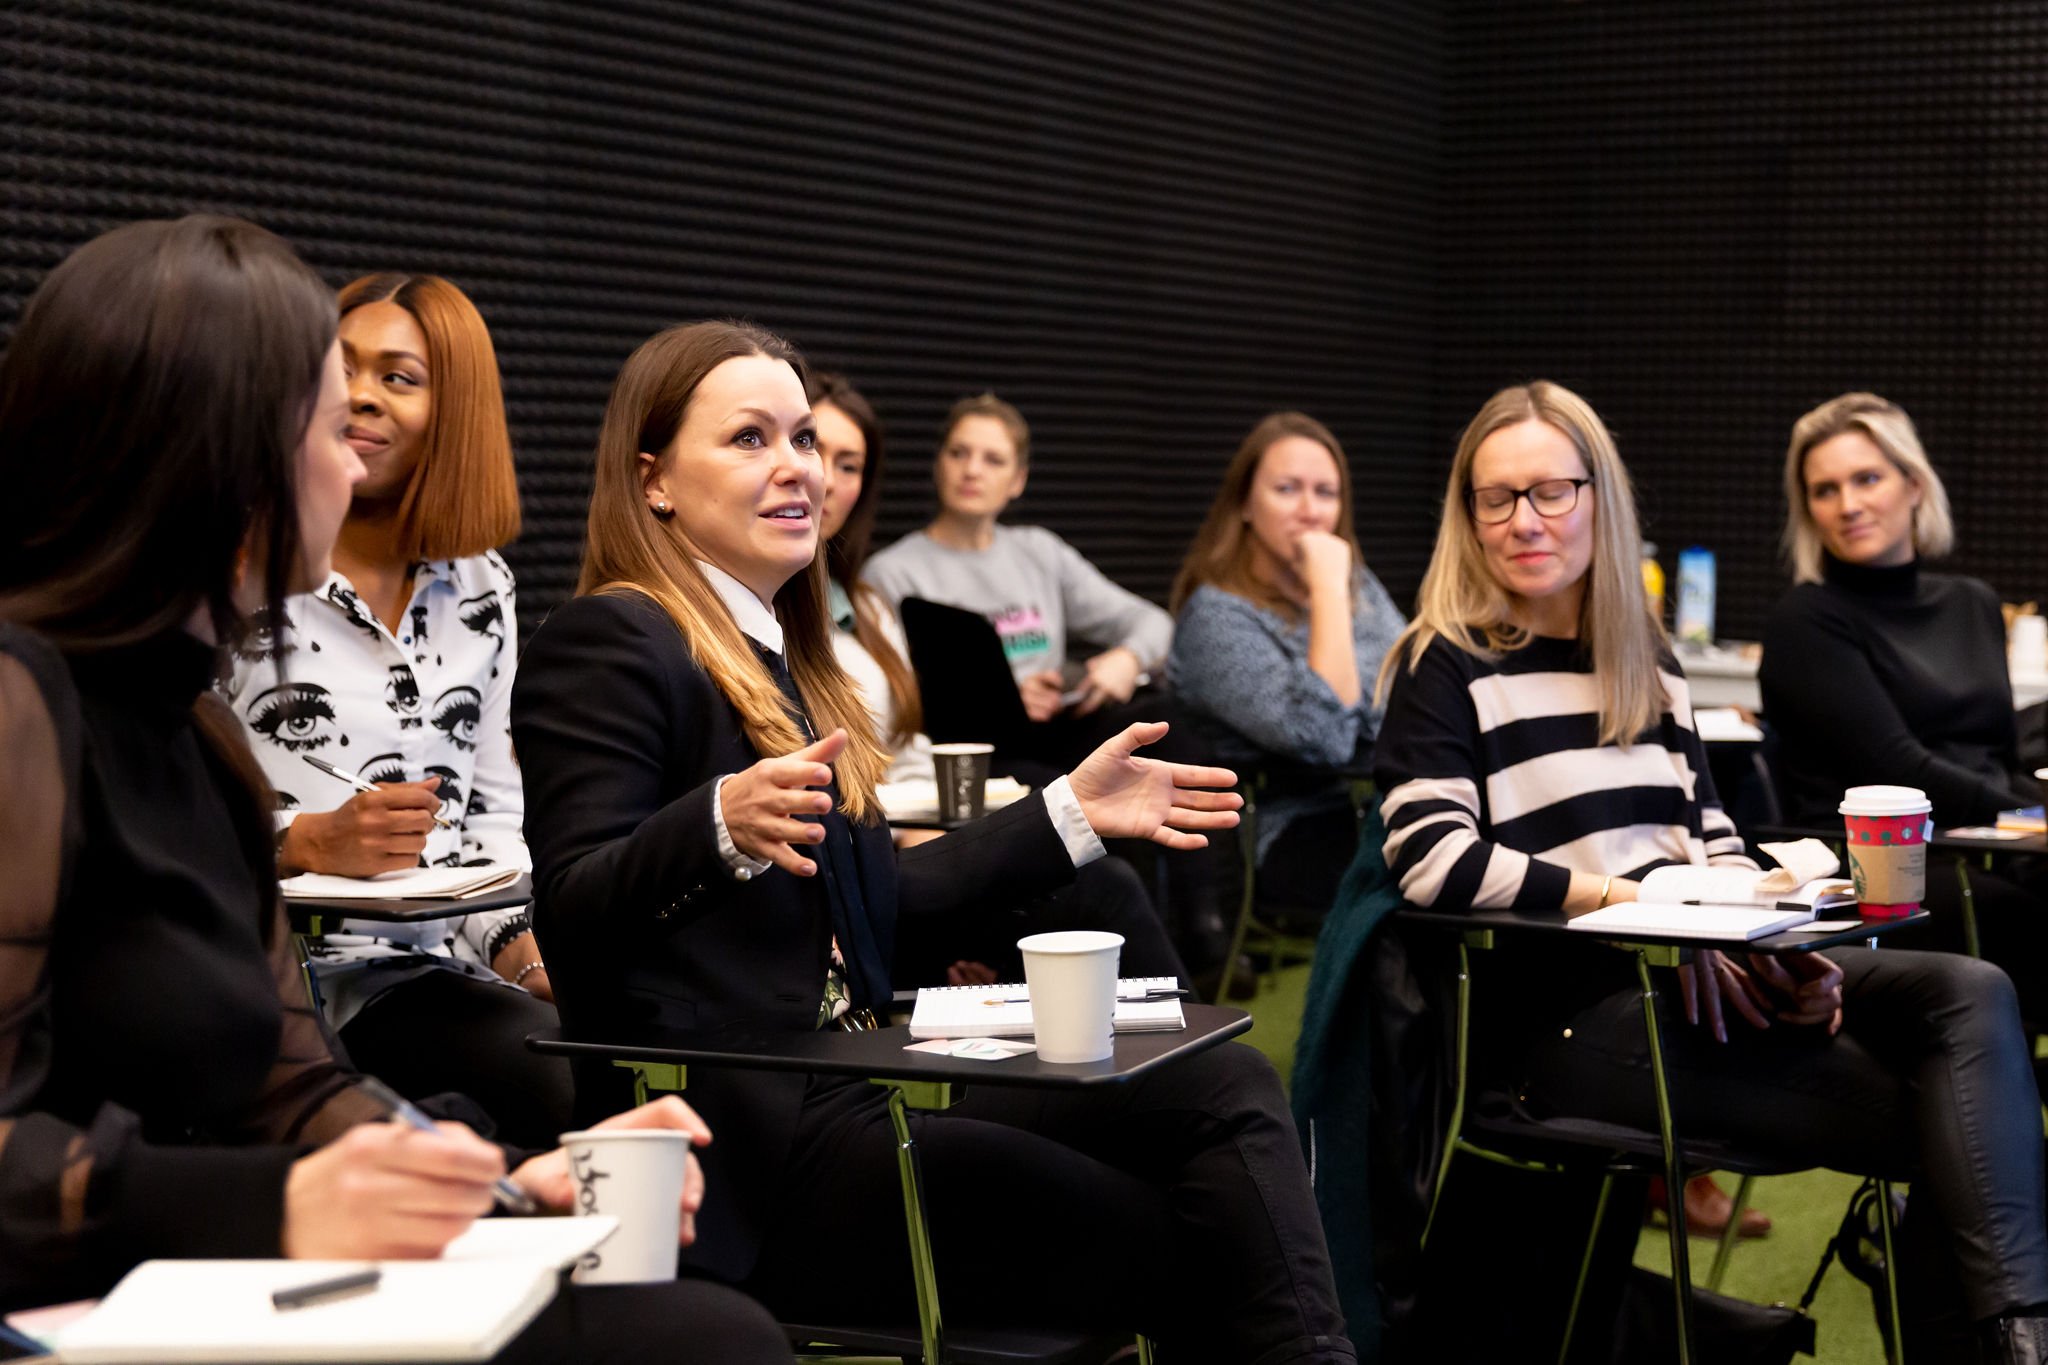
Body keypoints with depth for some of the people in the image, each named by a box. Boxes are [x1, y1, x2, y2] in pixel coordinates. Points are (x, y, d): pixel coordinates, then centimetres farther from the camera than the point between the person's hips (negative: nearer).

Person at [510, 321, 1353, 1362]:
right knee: (1194, 1255, -18)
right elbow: (573, 915, -16)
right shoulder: (607, 643, -5)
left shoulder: (776, 652, 22)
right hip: (748, 1152, -8)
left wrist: (1072, 811, 24)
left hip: (848, 1097, 8)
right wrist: (722, 826, -34)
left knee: (1227, 1085, -13)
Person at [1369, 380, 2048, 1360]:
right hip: (1566, 1009, -6)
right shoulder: (1446, 668, 0)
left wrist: (1781, 948, -3)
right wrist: (1640, 902, -15)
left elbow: (1712, 839, 19)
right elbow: (1433, 862, -14)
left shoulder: (1648, 666, 20)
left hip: (1702, 976, 6)